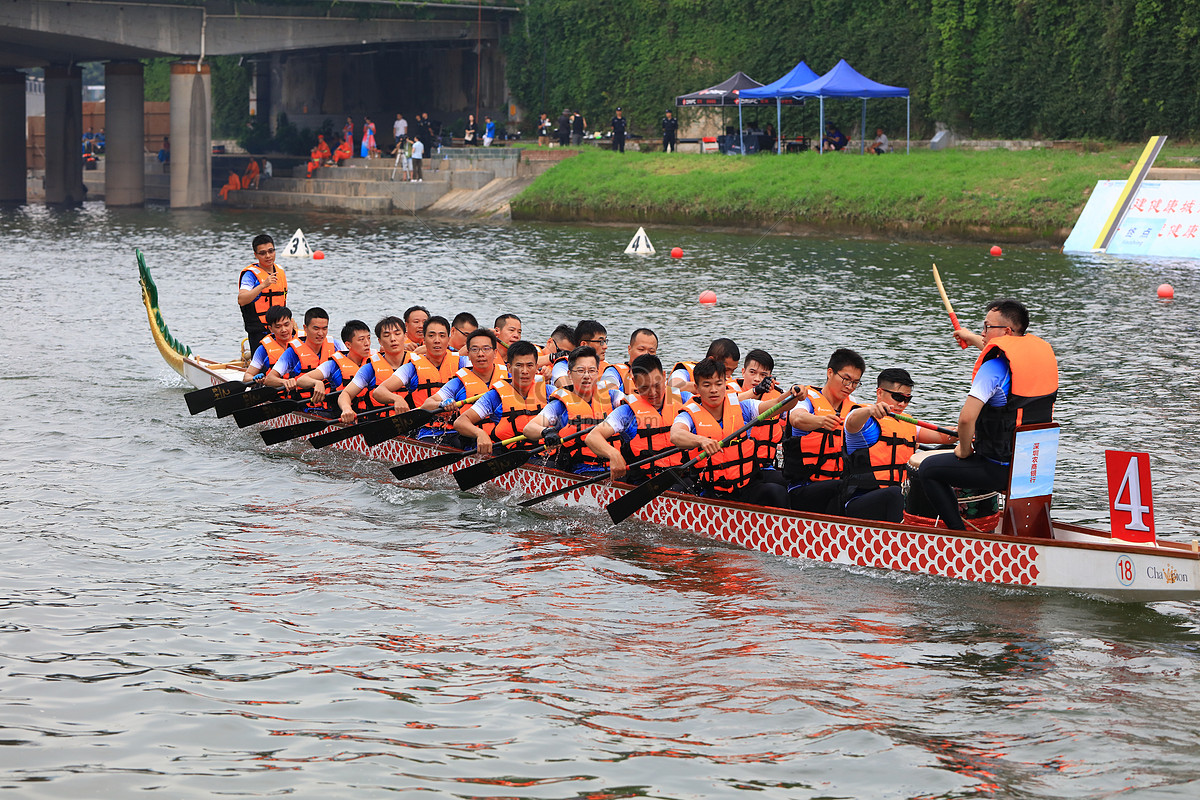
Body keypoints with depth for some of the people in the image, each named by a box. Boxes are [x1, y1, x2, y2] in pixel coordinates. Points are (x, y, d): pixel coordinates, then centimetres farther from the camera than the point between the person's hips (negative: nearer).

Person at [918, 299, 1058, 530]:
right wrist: (972, 337, 44)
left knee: (928, 470, 7)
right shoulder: (1044, 351, 5)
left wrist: (965, 449, -6)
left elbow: (967, 418, -26)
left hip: (1003, 469, -8)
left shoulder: (994, 367, -20)